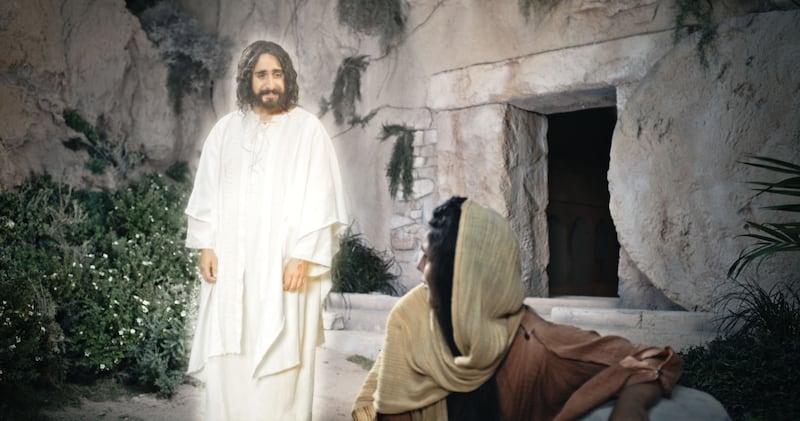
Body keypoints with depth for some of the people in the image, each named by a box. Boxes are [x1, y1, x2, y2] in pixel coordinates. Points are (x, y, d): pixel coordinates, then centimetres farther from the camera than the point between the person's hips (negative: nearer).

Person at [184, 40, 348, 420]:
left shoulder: (307, 129, -1)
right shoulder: (225, 129, 11)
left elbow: (319, 198, -6)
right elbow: (207, 193, 11)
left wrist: (303, 256, -13)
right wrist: (205, 246, 2)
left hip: (282, 264, -3)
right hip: (230, 264, 4)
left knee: (279, 362, -3)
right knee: (228, 360, 4)